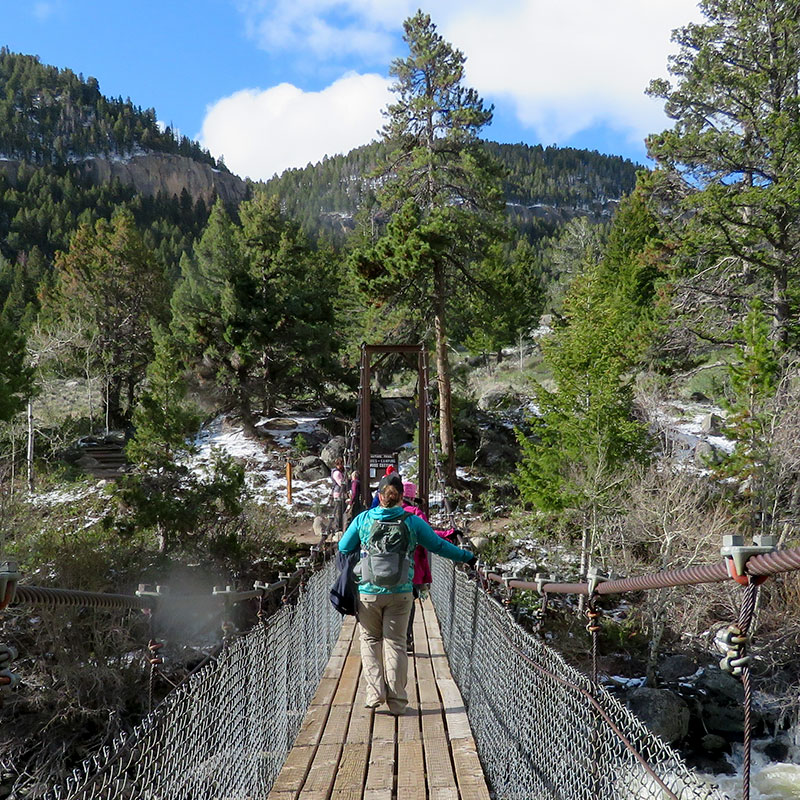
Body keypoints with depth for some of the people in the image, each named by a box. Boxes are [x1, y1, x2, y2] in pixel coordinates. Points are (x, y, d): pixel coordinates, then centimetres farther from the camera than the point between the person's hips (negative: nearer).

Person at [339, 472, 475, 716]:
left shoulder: (363, 519, -4)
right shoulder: (413, 522, -4)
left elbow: (344, 547, 6)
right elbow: (438, 545, 3)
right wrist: (467, 557, 17)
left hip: (368, 591, 0)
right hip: (400, 593, 0)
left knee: (370, 640, 15)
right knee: (396, 642, 8)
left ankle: (375, 693, 4)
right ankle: (397, 702, 10)